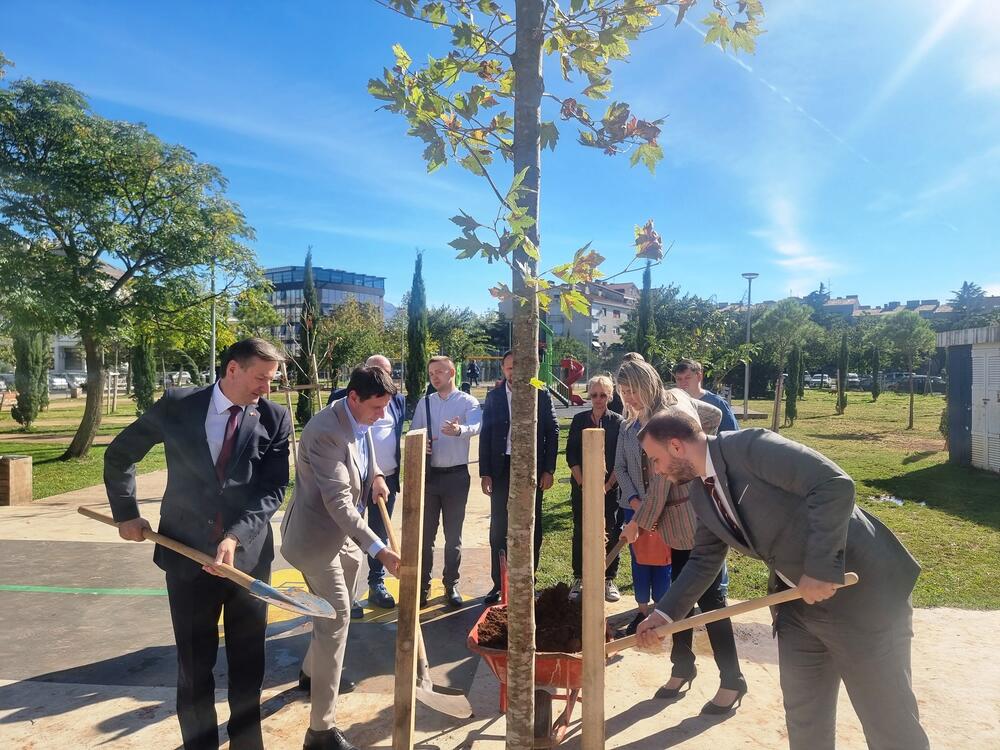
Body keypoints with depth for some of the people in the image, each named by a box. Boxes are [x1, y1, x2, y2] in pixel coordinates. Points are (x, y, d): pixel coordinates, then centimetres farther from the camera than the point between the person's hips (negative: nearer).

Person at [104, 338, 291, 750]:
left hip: (249, 554, 1)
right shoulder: (177, 405, -5)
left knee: (248, 661, 13)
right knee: (194, 663, 13)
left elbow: (273, 491, -10)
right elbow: (119, 454, 9)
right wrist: (126, 514, 7)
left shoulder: (275, 419, -5)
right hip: (188, 553, 0)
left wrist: (236, 536, -22)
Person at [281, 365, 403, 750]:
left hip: (345, 532, 9)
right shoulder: (325, 431, -30)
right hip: (318, 534, -9)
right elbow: (338, 501, -33)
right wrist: (379, 549, -35)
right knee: (335, 618, -8)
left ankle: (313, 672, 49)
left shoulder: (361, 420, -2)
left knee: (335, 613, 23)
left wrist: (376, 475, 0)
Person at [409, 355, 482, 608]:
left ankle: (451, 585, 22)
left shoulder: (468, 402, -5)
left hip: (456, 475, -2)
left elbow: (475, 426, -25)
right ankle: (423, 584, 21)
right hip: (428, 474, 3)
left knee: (453, 535, 9)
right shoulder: (424, 402, 8)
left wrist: (459, 430, -47)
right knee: (425, 534, 9)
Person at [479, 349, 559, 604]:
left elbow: (552, 433, 1)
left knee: (531, 528, 8)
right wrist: (485, 473, -2)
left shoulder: (541, 396, 0)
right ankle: (498, 583, 15)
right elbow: (485, 435, 3)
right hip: (502, 469, 1)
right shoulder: (493, 396, 3)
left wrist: (548, 470, -4)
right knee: (498, 528, 5)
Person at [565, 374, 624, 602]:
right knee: (580, 532, 6)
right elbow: (571, 455, 1)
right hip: (582, 486, 1)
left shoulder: (617, 422, 0)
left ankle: (609, 579, 14)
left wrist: (608, 485, -9)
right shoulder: (579, 420, 4)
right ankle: (579, 578, 17)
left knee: (612, 533, 1)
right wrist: (583, 484, -7)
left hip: (611, 487, -1)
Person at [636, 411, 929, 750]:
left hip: (860, 590, -8)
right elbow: (704, 560, 13)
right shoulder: (701, 493, 5)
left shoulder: (751, 445, -22)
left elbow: (835, 485, -29)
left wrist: (821, 568, -29)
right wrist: (664, 613, 5)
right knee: (803, 721, 17)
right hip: (798, 603, 8)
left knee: (890, 721, 8)